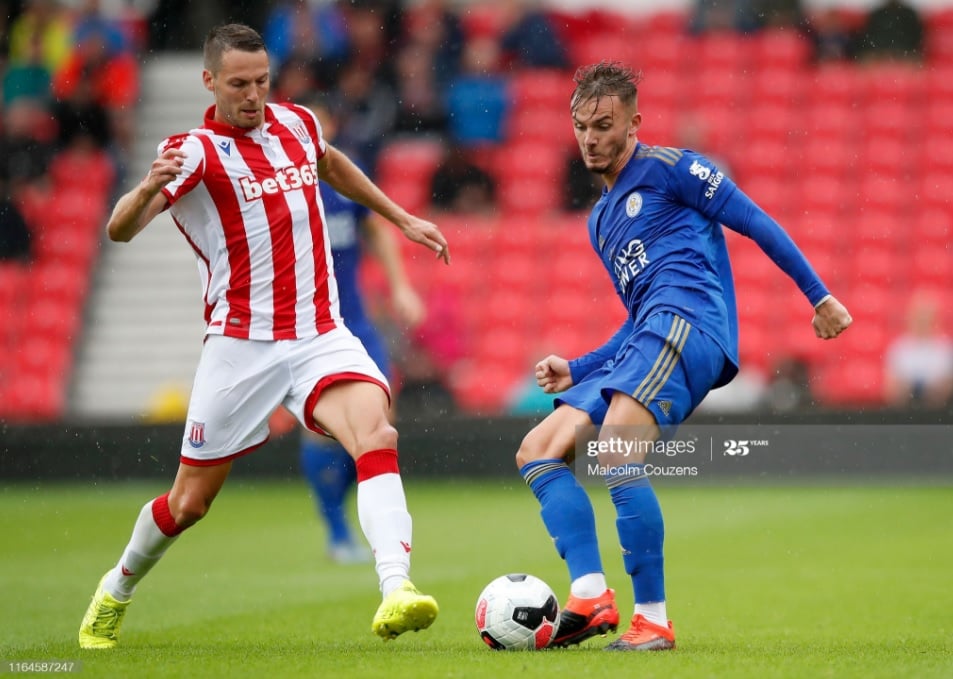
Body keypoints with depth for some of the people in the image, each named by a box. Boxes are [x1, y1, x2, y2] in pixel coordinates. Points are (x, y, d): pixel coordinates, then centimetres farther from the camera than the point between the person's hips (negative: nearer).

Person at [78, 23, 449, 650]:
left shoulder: (297, 123, 8)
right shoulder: (195, 151, -9)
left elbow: (332, 163, 33)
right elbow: (120, 229, -23)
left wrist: (402, 218, 35)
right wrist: (149, 187, -44)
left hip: (321, 336, 3)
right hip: (242, 346, -3)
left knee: (376, 435, -27)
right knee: (189, 504, 7)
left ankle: (397, 594, -41)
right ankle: (116, 592, 36)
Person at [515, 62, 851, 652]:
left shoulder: (666, 167, 5)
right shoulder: (601, 221, 29)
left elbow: (756, 222, 1)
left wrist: (820, 296, -4)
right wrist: (575, 372, 22)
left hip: (688, 322, -9)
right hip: (644, 341, 9)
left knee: (616, 455, -27)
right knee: (537, 453, -1)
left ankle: (654, 620, -24)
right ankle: (591, 597, -16)